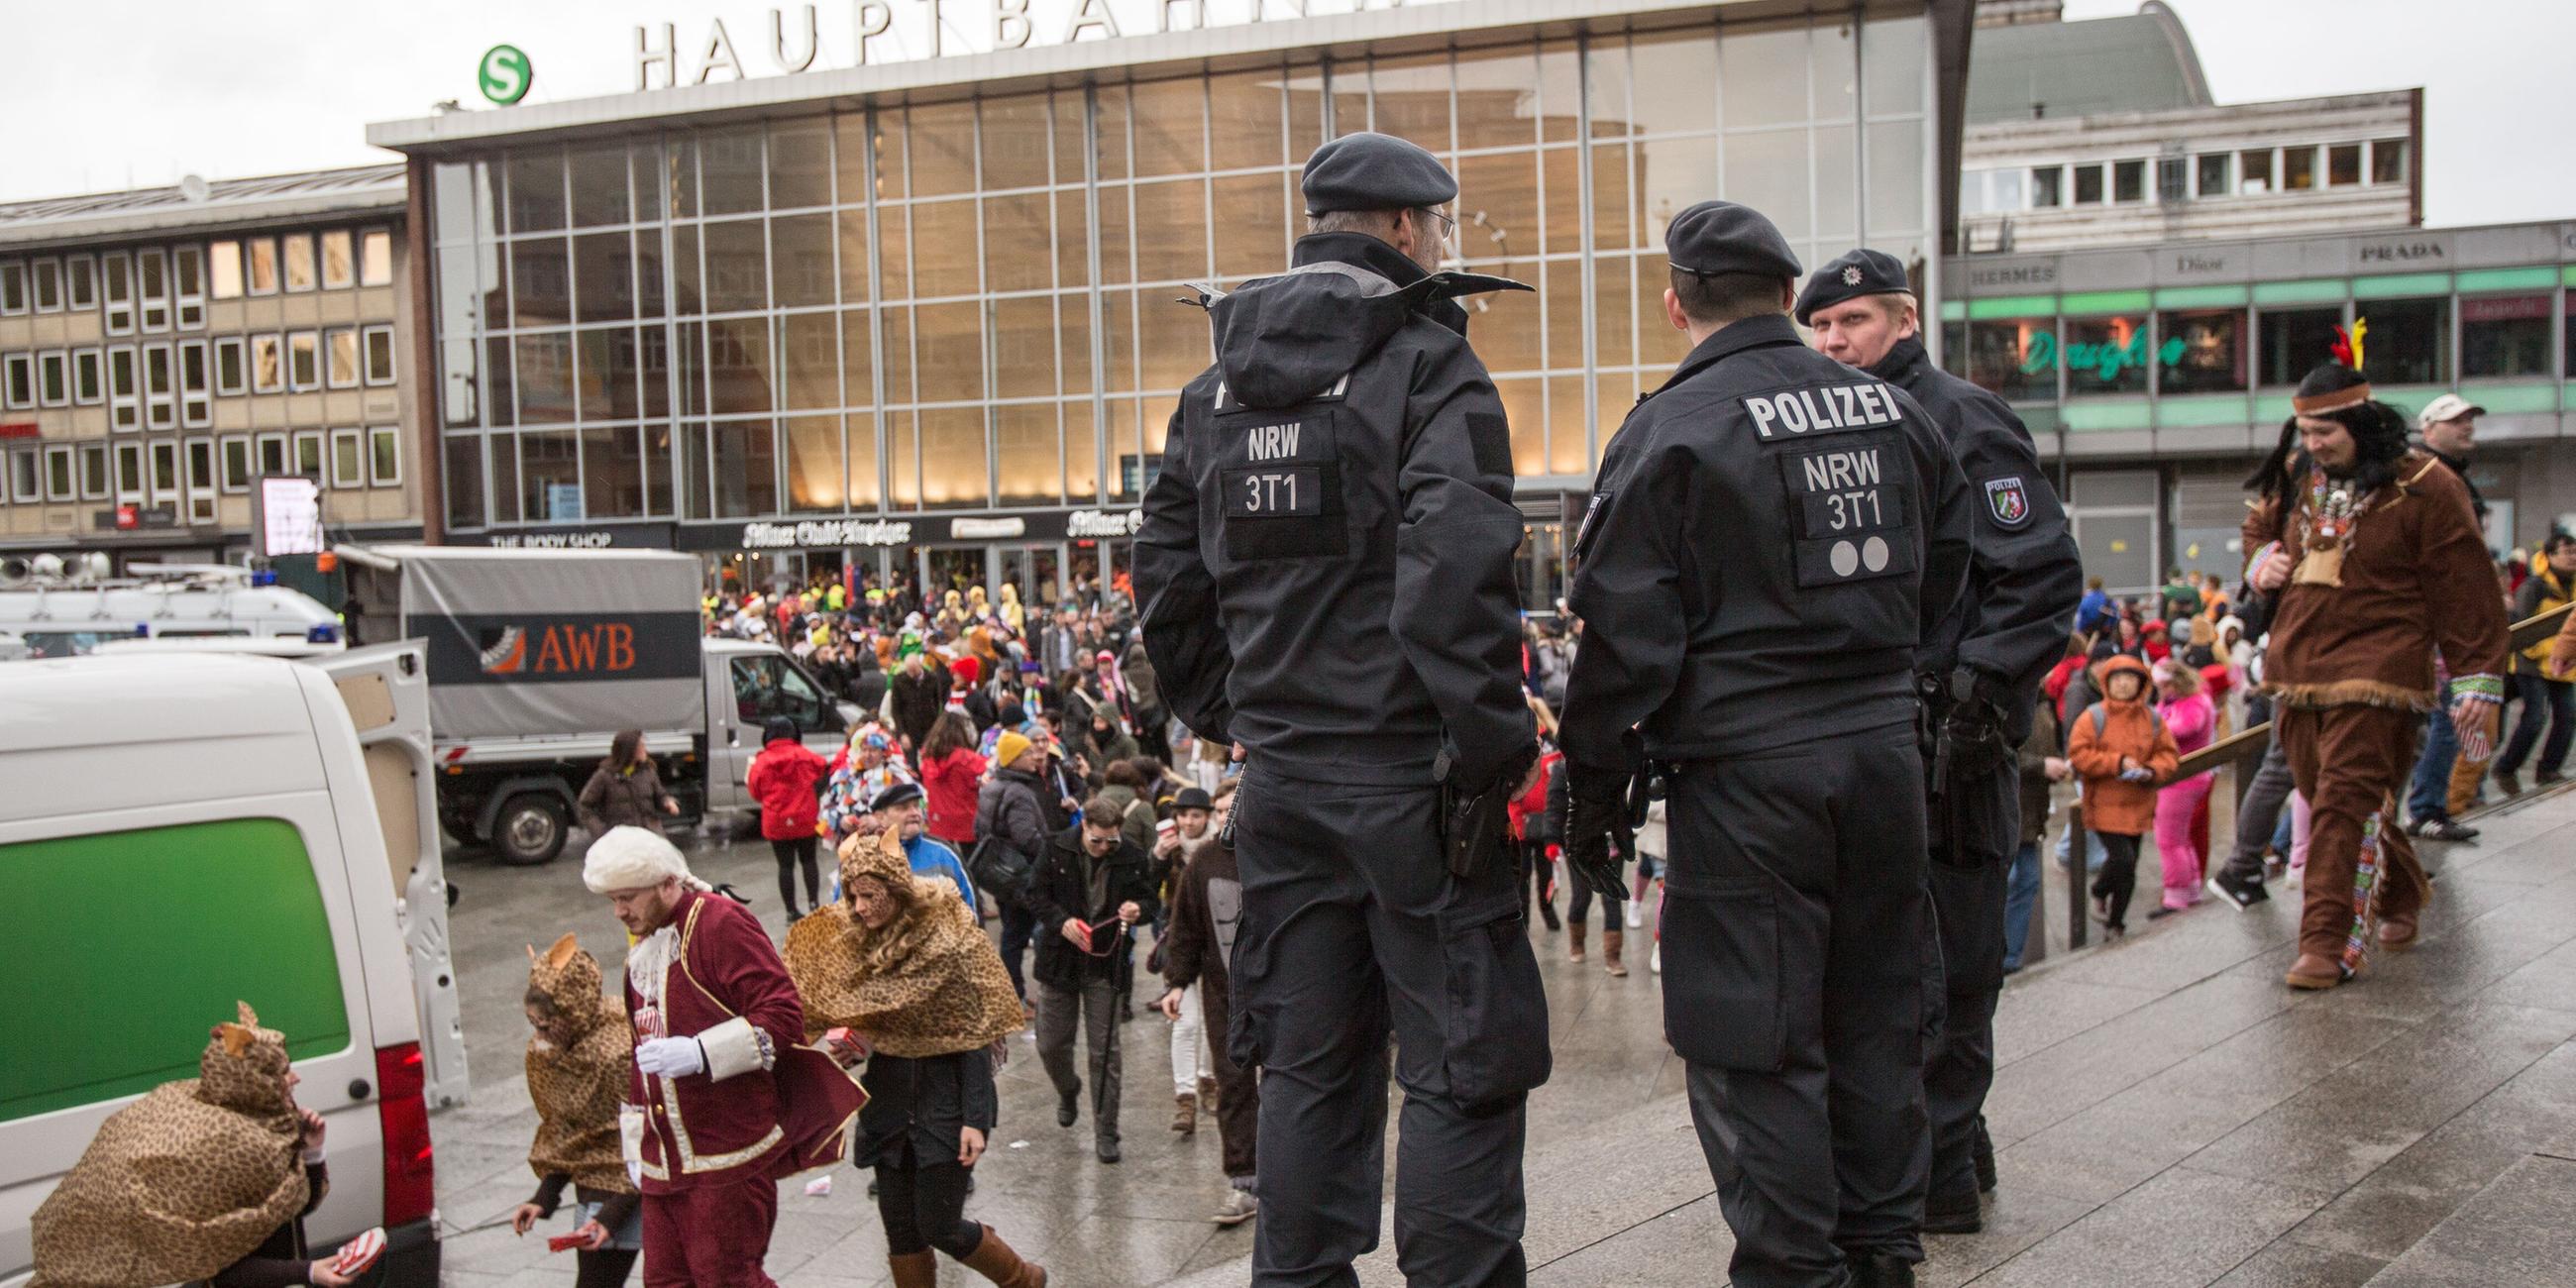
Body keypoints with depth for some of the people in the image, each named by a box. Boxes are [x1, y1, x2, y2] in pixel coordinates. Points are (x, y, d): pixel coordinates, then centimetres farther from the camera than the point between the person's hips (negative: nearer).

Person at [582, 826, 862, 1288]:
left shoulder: (720, 923, -10)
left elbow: (783, 1015, -17)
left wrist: (700, 1052, -26)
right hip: (664, 1161, 8)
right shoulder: (642, 951, 17)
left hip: (729, 1156, -8)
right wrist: (636, 1144, 23)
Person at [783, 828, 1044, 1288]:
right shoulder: (855, 941, 2)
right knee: (900, 1230, 7)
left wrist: (975, 1119, -19)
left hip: (945, 1095, -6)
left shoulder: (949, 939, -14)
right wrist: (846, 1040, -8)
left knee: (940, 1228, -3)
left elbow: (976, 1036, -14)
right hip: (889, 1096, 6)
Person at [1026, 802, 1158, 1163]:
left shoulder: (1132, 857, -7)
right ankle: (1068, 1091, 44)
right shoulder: (1057, 849, -7)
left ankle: (1105, 1132, 8)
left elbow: (1148, 900, 5)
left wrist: (1137, 910, -19)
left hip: (1106, 962, -1)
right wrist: (1061, 921, -17)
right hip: (1060, 958, 1)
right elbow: (1036, 894, 1)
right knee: (1051, 1044, 11)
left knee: (1105, 1050, -1)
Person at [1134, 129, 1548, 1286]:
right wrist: (1487, 745, -17)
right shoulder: (1425, 364, -9)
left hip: (1281, 774, 7)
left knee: (1306, 1062, 16)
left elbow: (1165, 573, 14)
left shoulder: (1216, 387, 12)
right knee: (1463, 1062, 3)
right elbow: (1456, 569, -21)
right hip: (1407, 772, -6)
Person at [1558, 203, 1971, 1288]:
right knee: (1875, 1024, 17)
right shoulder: (1894, 412, 9)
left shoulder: (1671, 431, -10)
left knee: (1753, 1045, 3)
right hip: (1885, 752, 7)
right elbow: (1943, 575, 20)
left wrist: (1593, 794, -3)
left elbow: (1625, 637, -11)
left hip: (1747, 774, -6)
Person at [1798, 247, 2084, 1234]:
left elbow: (2045, 576, -14)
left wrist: (1980, 697, -19)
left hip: (1945, 742, -8)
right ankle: (1953, 1141, 27)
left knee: (1944, 961, -2)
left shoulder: (1961, 420, -7)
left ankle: (1935, 1170, 7)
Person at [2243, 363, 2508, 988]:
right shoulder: (2294, 478, 10)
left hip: (2374, 671, -6)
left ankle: (2330, 944, -15)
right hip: (2297, 666, 6)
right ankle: (2401, 897, 36)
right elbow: (2259, 527, 31)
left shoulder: (2424, 487, -6)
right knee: (2323, 796, 13)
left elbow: (2465, 593, -4)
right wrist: (2262, 560, 7)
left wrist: (2477, 681, -7)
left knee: (2345, 801, -15)